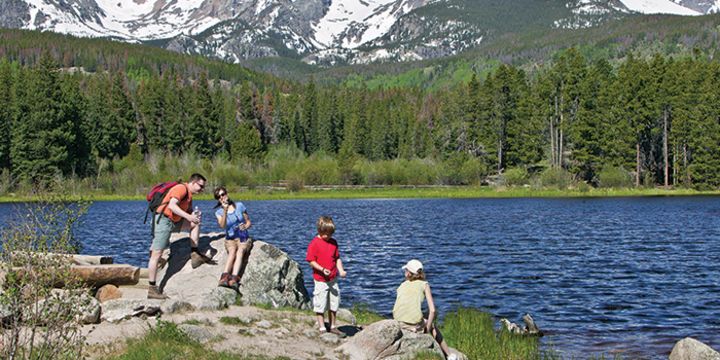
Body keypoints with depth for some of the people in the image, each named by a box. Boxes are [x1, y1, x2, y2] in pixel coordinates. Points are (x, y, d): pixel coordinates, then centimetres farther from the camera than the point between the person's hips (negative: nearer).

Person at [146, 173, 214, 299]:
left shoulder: (189, 195, 18)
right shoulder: (181, 188, -12)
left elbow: (189, 212, 19)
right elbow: (172, 205, -26)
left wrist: (195, 216, -4)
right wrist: (188, 216, -30)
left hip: (173, 222, 10)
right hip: (163, 220, -10)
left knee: (195, 224, 14)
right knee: (156, 254, -9)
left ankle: (195, 255, 8)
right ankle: (152, 289, -11)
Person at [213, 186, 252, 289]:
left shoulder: (239, 206, 6)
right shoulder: (219, 212, 5)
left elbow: (249, 222, 12)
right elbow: (222, 226, -15)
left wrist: (245, 226, -11)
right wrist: (225, 211, -26)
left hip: (244, 239, 0)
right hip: (230, 239, 0)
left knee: (240, 251, -34)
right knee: (232, 251, -35)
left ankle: (234, 278, -57)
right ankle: (225, 277, -57)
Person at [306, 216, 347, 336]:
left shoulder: (333, 242, 6)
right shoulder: (314, 243, -12)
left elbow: (337, 258, 11)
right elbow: (311, 261, -13)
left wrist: (341, 270, -6)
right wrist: (322, 270, -25)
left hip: (333, 279, 6)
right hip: (320, 280, -6)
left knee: (334, 303, 13)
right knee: (320, 305, 1)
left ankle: (332, 327, 25)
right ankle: (322, 328, 11)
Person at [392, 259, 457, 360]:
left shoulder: (402, 285, 19)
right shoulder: (424, 284, 10)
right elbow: (432, 310, -1)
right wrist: (428, 329, 9)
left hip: (398, 322, 3)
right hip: (415, 323, -3)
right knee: (434, 328, 30)